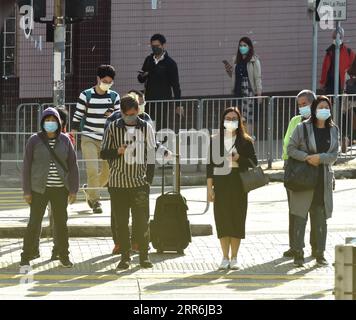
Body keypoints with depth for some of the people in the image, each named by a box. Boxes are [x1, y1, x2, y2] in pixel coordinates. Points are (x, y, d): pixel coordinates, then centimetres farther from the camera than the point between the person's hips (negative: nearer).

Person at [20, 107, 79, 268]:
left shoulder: (64, 140, 1)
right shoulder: (34, 140, -4)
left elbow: (72, 166, 2)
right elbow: (27, 166, -2)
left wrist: (73, 190, -2)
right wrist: (27, 191, -5)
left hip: (60, 189, 2)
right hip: (39, 189, -2)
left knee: (61, 222, 7)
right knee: (34, 222, -1)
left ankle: (64, 256, 17)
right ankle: (28, 254, 11)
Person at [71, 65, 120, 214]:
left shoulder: (114, 97, 5)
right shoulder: (85, 95, -4)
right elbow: (77, 117, 1)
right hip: (89, 139, -4)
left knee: (106, 172, 6)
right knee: (92, 169, -16)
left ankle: (89, 189, 35)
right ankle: (95, 201, -6)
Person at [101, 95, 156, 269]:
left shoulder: (146, 128, 4)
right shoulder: (113, 128, 2)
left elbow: (151, 156, 8)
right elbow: (103, 153, 5)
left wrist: (149, 180, 2)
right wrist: (117, 151, -15)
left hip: (139, 182, 0)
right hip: (118, 183, 0)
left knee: (142, 220, -2)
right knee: (121, 222, 3)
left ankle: (144, 255, 8)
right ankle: (125, 256, 9)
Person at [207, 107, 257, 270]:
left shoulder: (245, 141, 5)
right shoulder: (215, 140, 5)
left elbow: (253, 162, 4)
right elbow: (210, 165, 4)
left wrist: (239, 159, -14)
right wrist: (209, 188, -2)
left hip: (239, 184, 0)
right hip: (220, 184, 0)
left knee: (237, 219, 0)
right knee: (222, 220, -1)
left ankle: (234, 257, 7)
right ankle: (225, 257, 5)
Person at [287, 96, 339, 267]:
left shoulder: (333, 130, 7)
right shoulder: (302, 128, -3)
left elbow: (334, 155, 2)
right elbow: (291, 149, -3)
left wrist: (319, 157, -16)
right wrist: (307, 157, -17)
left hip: (324, 178, 3)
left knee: (321, 218, 6)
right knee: (300, 216, -4)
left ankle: (320, 254, 12)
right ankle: (298, 253, 1)